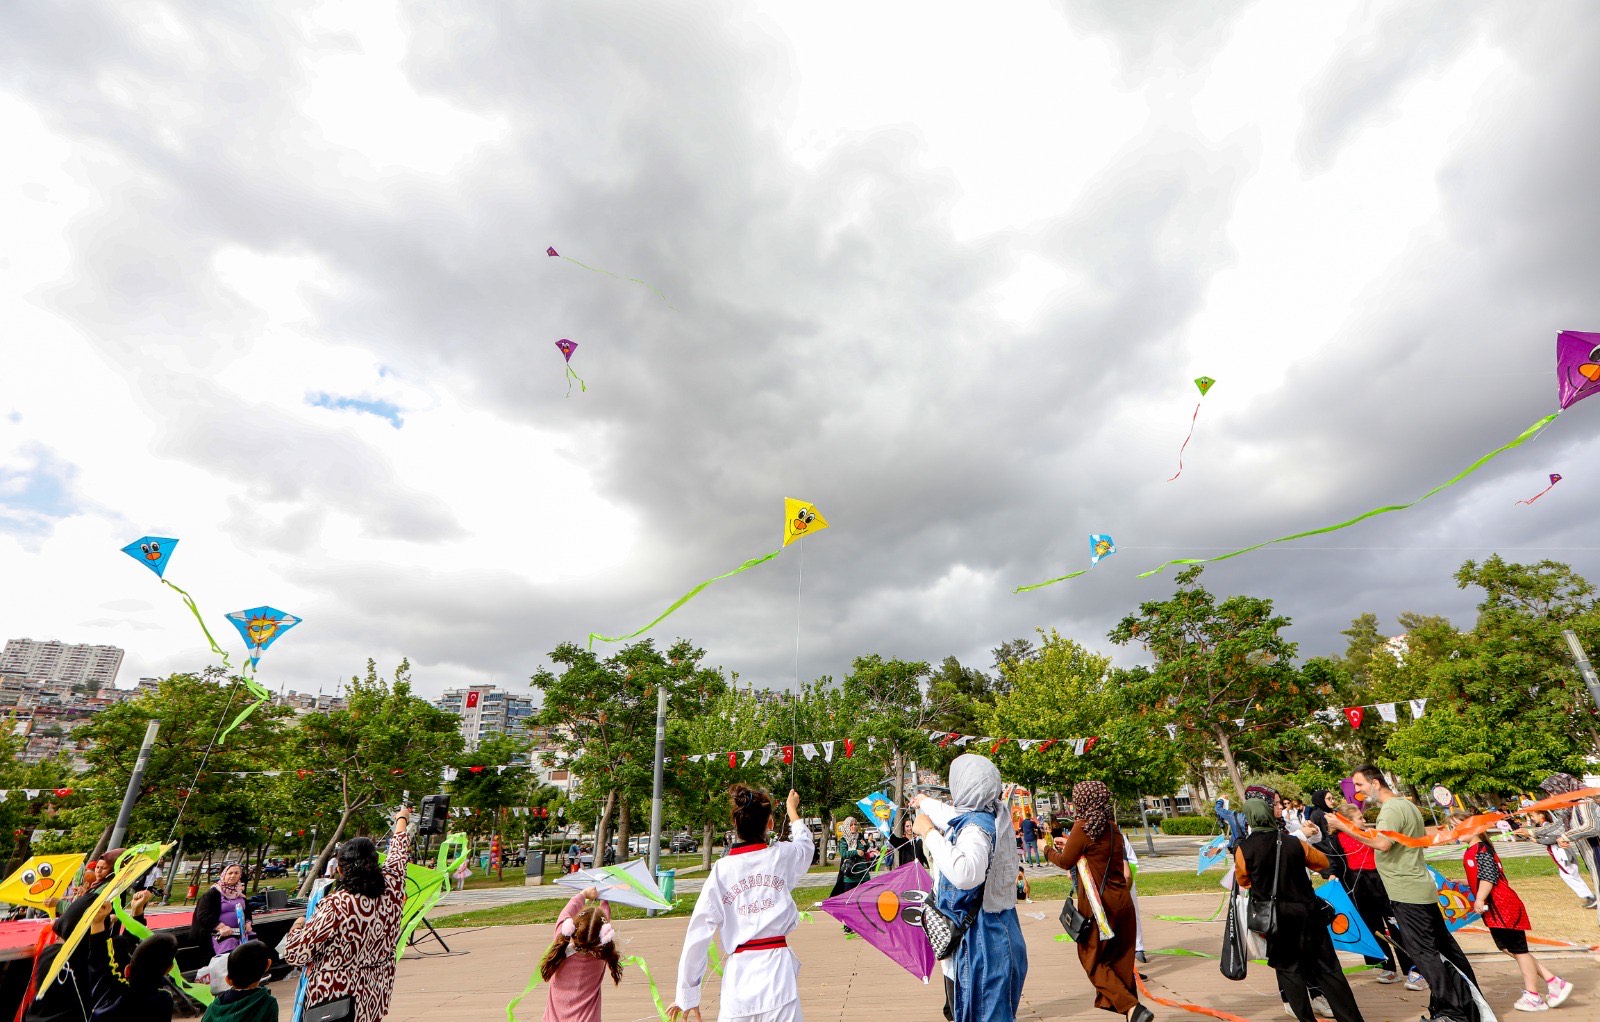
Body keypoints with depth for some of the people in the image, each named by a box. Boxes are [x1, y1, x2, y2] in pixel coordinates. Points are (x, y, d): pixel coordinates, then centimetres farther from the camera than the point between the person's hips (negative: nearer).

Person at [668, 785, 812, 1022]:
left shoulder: (721, 870, -2)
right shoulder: (783, 856, 0)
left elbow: (698, 933, 0)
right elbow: (805, 843, 25)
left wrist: (687, 994, 10)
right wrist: (792, 809, 44)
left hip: (738, 975, 0)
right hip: (778, 969, 0)